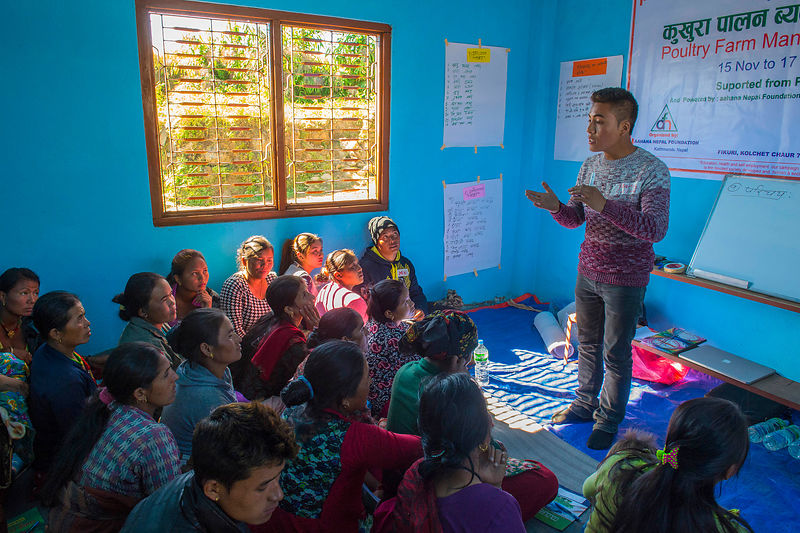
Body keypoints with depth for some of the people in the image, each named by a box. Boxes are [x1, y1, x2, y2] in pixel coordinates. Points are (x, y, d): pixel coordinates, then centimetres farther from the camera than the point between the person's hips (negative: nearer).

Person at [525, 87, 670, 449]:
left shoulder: (651, 170, -15)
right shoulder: (590, 166, 4)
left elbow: (656, 228, -25)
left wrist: (605, 204, -37)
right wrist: (556, 207, -16)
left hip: (626, 280, -5)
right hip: (588, 271, 6)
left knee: (616, 354, 6)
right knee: (587, 343, 17)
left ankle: (608, 420, 24)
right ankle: (585, 404, 35)